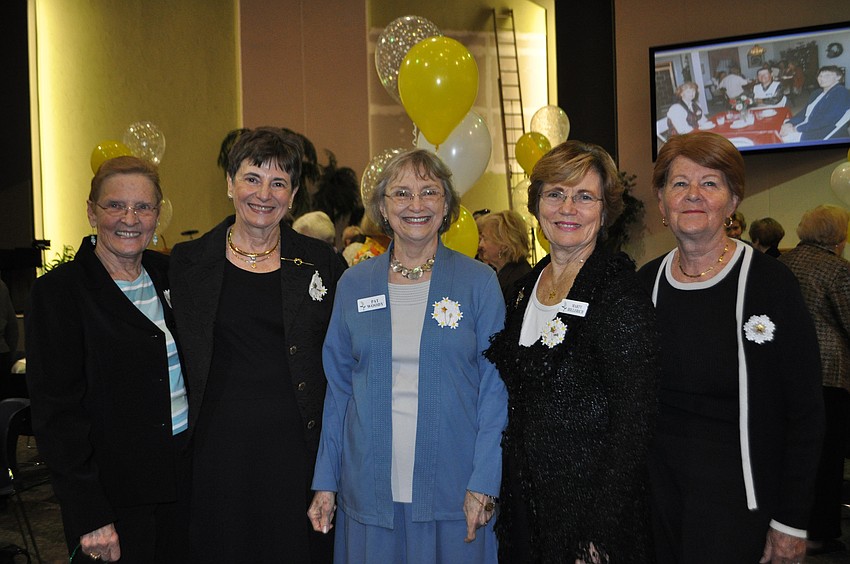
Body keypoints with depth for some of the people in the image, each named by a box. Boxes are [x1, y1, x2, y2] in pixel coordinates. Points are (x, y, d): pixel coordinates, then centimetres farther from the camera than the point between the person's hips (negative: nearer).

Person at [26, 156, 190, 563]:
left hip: (185, 476, 5)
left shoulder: (169, 274, 5)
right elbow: (56, 412, -13)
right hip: (113, 493, -5)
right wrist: (90, 517, -16)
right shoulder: (58, 292, -10)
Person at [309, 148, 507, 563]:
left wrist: (484, 483, -10)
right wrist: (325, 481, 5)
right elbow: (338, 387, 7)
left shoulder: (479, 283, -2)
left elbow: (496, 389, -4)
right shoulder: (354, 284, 4)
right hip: (368, 491, 2)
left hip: (453, 494, -1)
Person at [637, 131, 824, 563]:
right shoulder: (646, 283, 1)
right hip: (658, 488, 4)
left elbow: (805, 414, -9)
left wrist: (791, 521, -9)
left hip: (737, 495, -4)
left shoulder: (770, 283, -11)